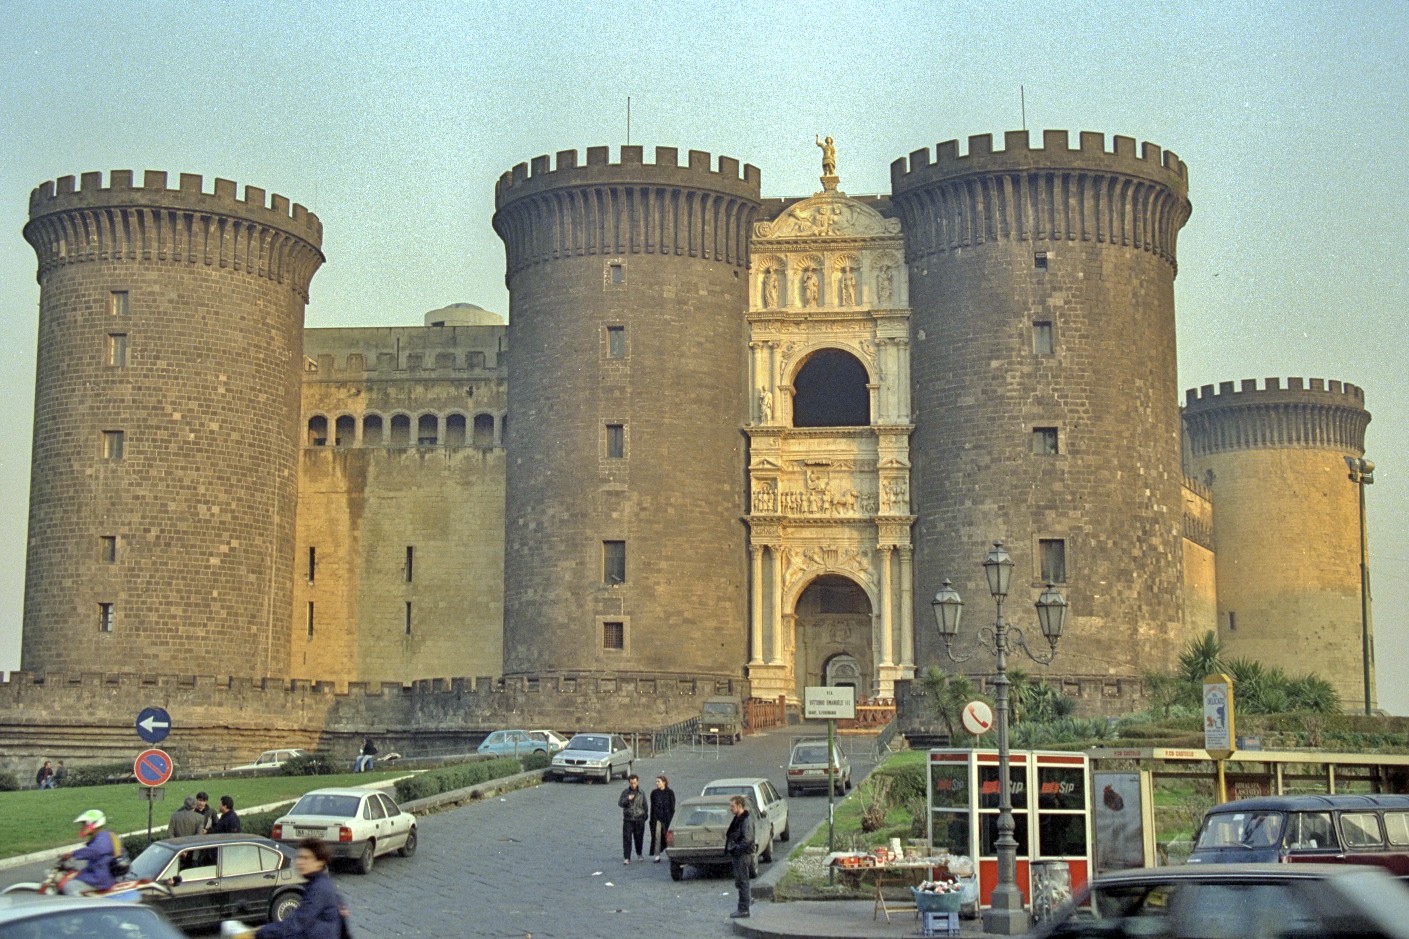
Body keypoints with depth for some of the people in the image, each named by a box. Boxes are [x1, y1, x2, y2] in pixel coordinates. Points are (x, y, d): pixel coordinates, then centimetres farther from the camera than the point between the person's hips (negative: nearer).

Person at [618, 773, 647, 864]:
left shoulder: (641, 793, 5)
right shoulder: (625, 792, 3)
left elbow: (645, 806, 11)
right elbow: (620, 803, -6)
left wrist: (645, 816, 7)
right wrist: (627, 799, -23)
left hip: (639, 820, 1)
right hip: (628, 819, -1)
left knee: (639, 838, 11)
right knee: (627, 839, -8)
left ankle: (639, 854, 34)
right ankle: (626, 858, -8)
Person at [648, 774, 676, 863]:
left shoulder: (670, 792, -1)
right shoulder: (654, 793, 6)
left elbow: (672, 807, -2)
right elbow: (652, 806, 8)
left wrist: (671, 818, -8)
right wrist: (652, 818, 3)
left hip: (667, 818, -2)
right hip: (657, 818, 2)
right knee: (657, 836, -6)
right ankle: (657, 856, -6)